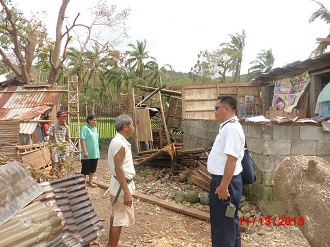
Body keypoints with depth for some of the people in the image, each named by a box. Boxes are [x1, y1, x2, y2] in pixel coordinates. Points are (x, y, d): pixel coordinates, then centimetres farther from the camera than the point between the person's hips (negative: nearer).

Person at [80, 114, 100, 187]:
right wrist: (85, 151, -21)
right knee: (85, 169, 3)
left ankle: (90, 182, 27)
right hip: (88, 154, -7)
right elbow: (82, 140, -16)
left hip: (95, 153, 7)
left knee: (92, 169, 15)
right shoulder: (85, 128, -11)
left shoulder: (95, 128, 12)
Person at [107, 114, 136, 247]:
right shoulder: (120, 143, -23)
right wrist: (126, 192, -24)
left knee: (115, 216, 21)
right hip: (122, 186, -11)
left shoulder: (118, 141, 9)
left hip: (118, 184, 11)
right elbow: (119, 169, -25)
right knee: (119, 219, 2)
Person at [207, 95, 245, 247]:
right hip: (222, 179, 10)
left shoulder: (231, 128, -21)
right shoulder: (227, 126, 12)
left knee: (223, 223, 4)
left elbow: (232, 159, -27)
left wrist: (223, 186, -26)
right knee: (228, 221, 22)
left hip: (226, 181, -10)